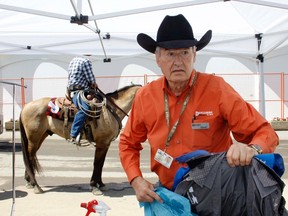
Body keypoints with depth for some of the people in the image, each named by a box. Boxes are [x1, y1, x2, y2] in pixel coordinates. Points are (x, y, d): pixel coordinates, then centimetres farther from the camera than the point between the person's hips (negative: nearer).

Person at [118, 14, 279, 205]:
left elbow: (265, 132, -15)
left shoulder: (217, 88, -17)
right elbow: (128, 143, 5)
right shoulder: (144, 96, -8)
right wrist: (136, 180, -10)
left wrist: (252, 149, -37)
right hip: (167, 194, 2)